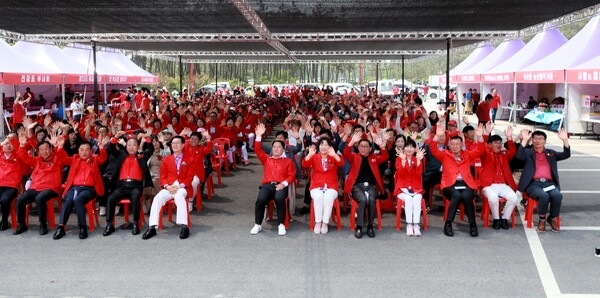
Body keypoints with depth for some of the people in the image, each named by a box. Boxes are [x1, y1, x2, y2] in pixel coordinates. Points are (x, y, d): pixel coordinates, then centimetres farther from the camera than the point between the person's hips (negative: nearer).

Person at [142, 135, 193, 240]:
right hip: (169, 187, 3)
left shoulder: (189, 159, 11)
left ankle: (184, 226, -41)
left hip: (182, 187, -3)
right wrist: (167, 186, -9)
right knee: (157, 198, -28)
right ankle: (152, 227, -29)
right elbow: (163, 176, 12)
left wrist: (180, 186, -14)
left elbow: (190, 176, 3)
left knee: (179, 196, -38)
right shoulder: (166, 159, 20)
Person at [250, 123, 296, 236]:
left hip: (281, 186, -2)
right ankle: (258, 225, -16)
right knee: (261, 199, -31)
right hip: (267, 185, 2)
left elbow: (292, 175, 7)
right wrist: (259, 136, -2)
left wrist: (284, 183, -11)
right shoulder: (266, 159, 24)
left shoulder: (288, 161, 17)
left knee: (279, 199, -36)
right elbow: (258, 150, 10)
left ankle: (281, 225, -23)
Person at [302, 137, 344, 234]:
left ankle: (325, 223, -22)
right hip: (316, 186, 0)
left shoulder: (333, 157, 9)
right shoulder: (314, 157, 9)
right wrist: (310, 154, -25)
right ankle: (318, 222, -21)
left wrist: (334, 155, -28)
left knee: (328, 197, -33)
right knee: (318, 196, -33)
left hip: (331, 187, 0)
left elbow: (341, 164, -11)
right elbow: (304, 164, -8)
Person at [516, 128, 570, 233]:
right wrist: (524, 140, -20)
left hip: (549, 183, 3)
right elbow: (519, 156, -11)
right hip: (533, 184, -3)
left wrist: (565, 140, -5)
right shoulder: (528, 152, 11)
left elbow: (566, 155, 10)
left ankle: (552, 218, -2)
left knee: (557, 195, -28)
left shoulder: (551, 153, 23)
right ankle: (542, 219, -7)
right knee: (544, 196, -34)